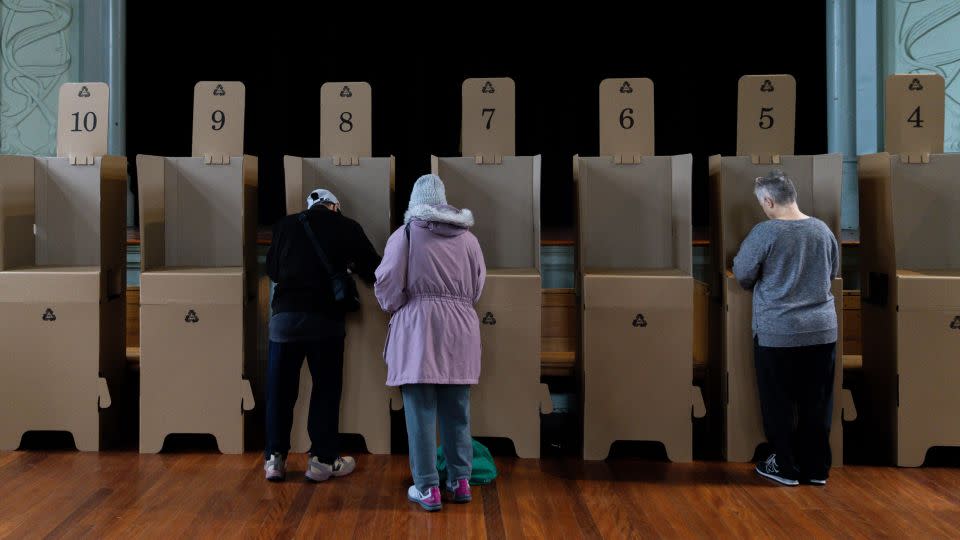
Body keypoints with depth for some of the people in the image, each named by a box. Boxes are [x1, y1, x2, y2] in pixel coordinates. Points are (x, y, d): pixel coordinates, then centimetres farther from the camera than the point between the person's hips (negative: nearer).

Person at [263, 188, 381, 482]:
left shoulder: (284, 225, 8)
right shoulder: (346, 227, 2)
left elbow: (272, 269, 18)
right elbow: (373, 269, 6)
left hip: (285, 315, 2)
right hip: (325, 317, -2)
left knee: (280, 389, 11)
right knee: (326, 389, 7)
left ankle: (275, 458, 15)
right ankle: (322, 460, 12)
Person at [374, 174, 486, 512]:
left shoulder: (405, 233, -2)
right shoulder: (469, 238, 8)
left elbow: (387, 284, -5)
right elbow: (478, 287, 11)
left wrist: (393, 307, 14)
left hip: (418, 327, -3)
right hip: (459, 330, 4)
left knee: (421, 411, 2)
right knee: (457, 410, 11)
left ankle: (427, 488, 7)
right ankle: (460, 481, 19)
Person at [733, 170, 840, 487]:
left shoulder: (764, 232, -12)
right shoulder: (823, 230, 3)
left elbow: (742, 274, -5)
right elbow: (833, 272, 16)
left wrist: (760, 283, 17)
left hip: (777, 332, -5)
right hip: (821, 329, 5)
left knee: (779, 402, 9)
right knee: (817, 402, 13)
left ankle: (786, 467, 19)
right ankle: (816, 468, 24)